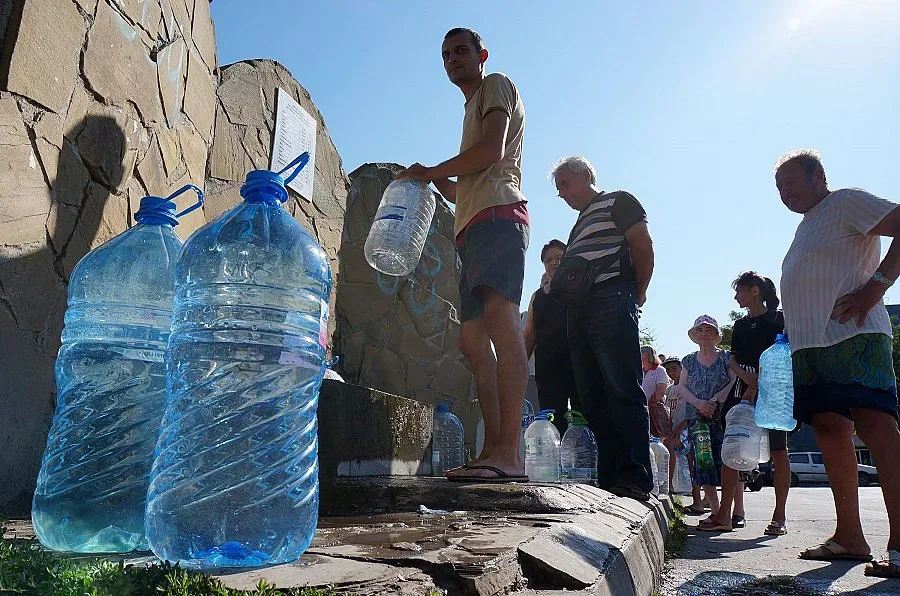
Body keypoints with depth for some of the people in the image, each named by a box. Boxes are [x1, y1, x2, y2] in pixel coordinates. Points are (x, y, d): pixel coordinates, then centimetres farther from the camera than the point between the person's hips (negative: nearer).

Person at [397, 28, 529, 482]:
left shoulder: (496, 85, 11)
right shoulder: (473, 110, 37)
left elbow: (492, 151, -9)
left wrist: (430, 170, -1)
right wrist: (436, 181, 18)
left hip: (498, 215, -10)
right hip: (473, 228, 10)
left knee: (499, 318, -26)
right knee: (472, 339, 2)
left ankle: (509, 453, -33)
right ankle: (493, 451, 2)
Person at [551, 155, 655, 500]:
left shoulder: (617, 202, 10)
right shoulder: (579, 225, 32)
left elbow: (643, 247, -2)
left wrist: (637, 294, -3)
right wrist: (559, 288, 9)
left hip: (611, 303, -8)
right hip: (579, 313, 8)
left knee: (623, 391, -13)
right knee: (593, 400, 3)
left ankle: (637, 477, -11)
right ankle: (609, 481, 5)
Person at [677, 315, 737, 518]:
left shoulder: (725, 357, 8)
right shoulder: (689, 361, 16)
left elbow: (735, 383, -2)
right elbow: (681, 387, 8)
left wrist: (715, 400, -15)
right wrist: (698, 403, -10)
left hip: (722, 417, -3)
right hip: (696, 419, 3)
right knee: (702, 464, -1)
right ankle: (715, 512, 7)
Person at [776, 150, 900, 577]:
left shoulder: (845, 202, 4)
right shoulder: (807, 226, 29)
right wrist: (793, 336, 19)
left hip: (850, 335, -9)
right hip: (809, 345, 9)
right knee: (829, 430, 4)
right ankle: (849, 537, 7)